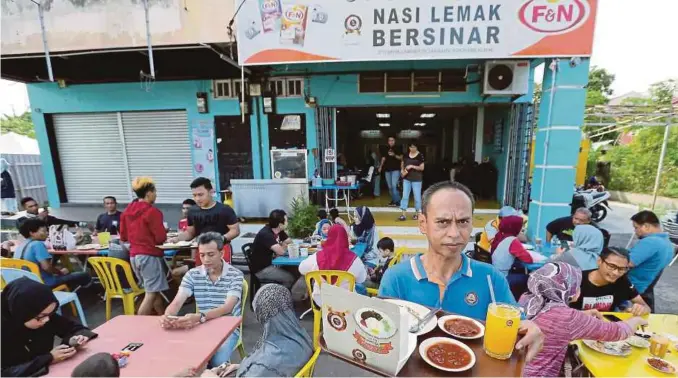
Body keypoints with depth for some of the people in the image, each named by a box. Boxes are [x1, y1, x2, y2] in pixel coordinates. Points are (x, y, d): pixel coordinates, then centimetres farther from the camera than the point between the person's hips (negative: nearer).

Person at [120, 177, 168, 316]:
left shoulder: (127, 211, 8)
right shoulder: (152, 211, -14)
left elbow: (123, 237, 16)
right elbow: (161, 238, -13)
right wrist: (161, 232, 7)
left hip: (134, 255, 8)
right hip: (150, 256, -8)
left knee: (154, 291, 17)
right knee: (151, 294, -1)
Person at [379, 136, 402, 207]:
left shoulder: (398, 149, 1)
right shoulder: (386, 149, 13)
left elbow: (401, 158, -3)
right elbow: (384, 158, 19)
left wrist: (394, 155, -18)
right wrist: (380, 167, 12)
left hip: (396, 170, -5)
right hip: (387, 170, 5)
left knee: (394, 185, -16)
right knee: (390, 187, 8)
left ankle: (397, 201, -9)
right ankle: (393, 200, 18)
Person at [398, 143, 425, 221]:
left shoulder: (420, 156, -7)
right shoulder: (406, 154, 5)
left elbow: (422, 168, -10)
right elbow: (402, 163, 20)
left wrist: (412, 166, -19)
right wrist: (402, 170, 3)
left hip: (416, 179, -4)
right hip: (406, 178, 4)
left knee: (417, 196, 4)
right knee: (405, 196, 0)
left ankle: (417, 213, 20)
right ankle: (403, 214, 3)